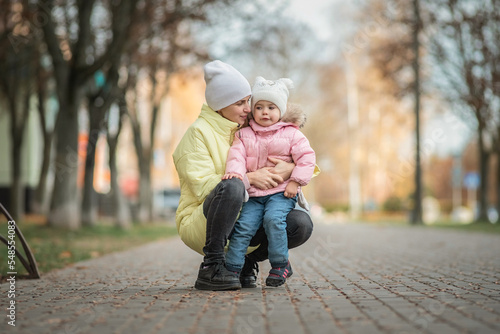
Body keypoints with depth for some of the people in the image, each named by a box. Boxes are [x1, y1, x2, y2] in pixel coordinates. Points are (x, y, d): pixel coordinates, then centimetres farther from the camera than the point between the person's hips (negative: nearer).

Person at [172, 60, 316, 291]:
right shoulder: (199, 132, -6)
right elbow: (202, 185, -17)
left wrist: (291, 168, -13)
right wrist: (248, 178, -26)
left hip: (243, 223, 6)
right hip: (200, 224, -5)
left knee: (301, 224, -17)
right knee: (231, 187, -37)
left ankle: (247, 262, 5)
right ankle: (210, 268, -24)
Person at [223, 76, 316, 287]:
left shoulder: (292, 134, 5)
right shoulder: (244, 135, 13)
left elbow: (306, 157, 0)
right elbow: (237, 154, 1)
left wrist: (295, 181, -10)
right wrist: (235, 171, -21)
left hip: (281, 192, -3)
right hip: (253, 194, 3)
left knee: (273, 218, -28)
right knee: (244, 225, -15)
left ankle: (280, 265, -15)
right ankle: (232, 268, -8)